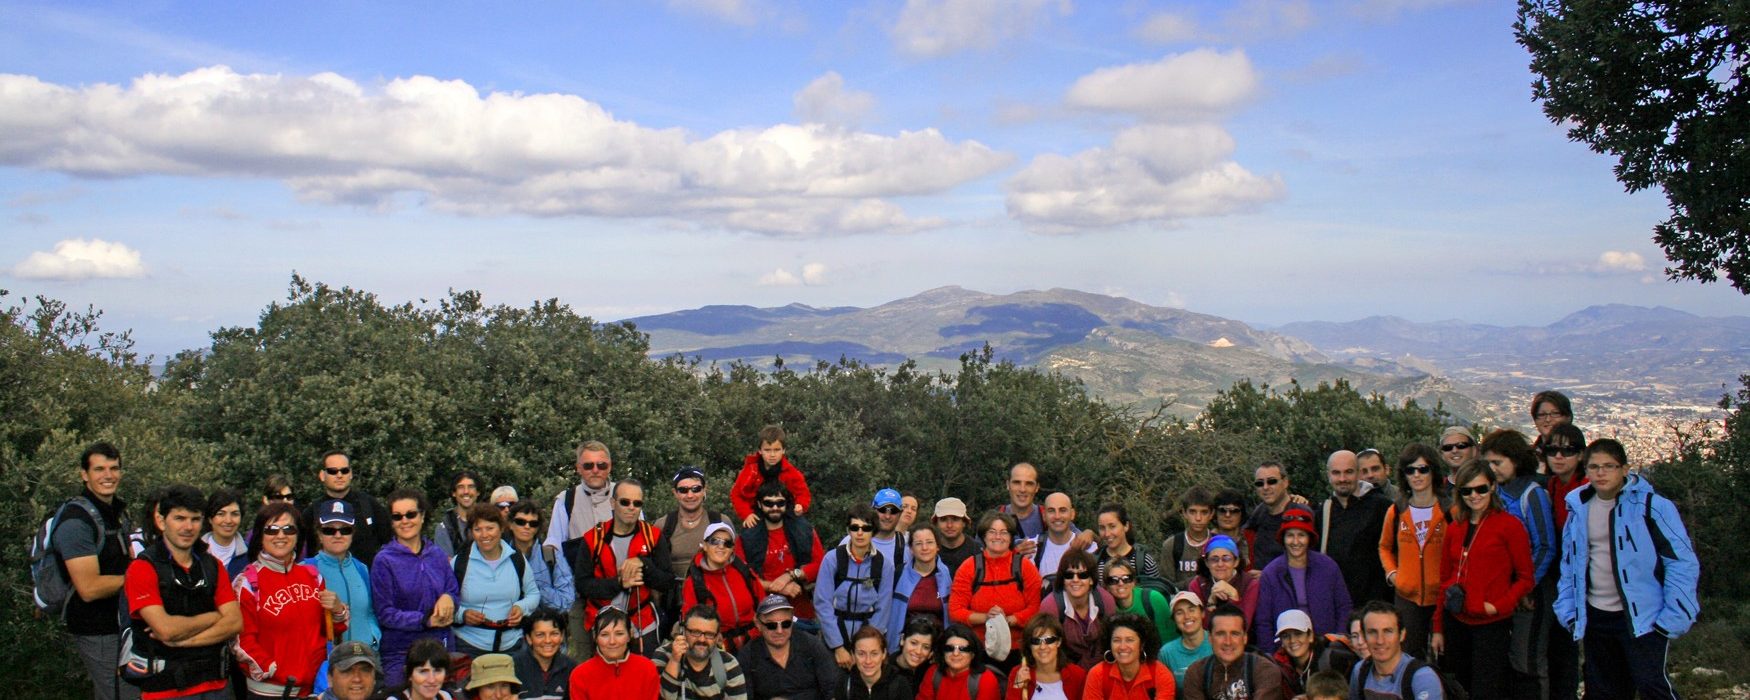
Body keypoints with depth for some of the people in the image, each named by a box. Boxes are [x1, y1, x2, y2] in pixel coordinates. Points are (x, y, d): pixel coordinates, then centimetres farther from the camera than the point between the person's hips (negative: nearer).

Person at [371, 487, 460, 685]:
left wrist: (448, 598, -10)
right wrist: (426, 621, -16)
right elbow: (384, 614, -8)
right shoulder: (385, 562, -5)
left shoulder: (436, 554, 7)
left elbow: (455, 592, 14)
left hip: (439, 648, 4)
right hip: (400, 653, -3)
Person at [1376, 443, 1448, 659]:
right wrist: (1391, 573, 6)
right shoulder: (1395, 512, 6)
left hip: (1442, 595, -2)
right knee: (1410, 657, 7)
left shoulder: (1450, 510, -3)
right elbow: (1385, 547, 21)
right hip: (1407, 597, 3)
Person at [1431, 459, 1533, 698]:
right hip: (1455, 622, 5)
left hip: (1492, 624, -5)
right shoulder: (1454, 528, 10)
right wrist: (1438, 628, 13)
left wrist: (1498, 605, -16)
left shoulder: (1509, 525, -6)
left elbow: (1526, 578, -5)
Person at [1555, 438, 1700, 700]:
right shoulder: (1579, 508, 6)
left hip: (1642, 618, -6)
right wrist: (1568, 611, 6)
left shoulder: (1652, 506, -11)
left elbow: (1682, 562, -12)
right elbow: (1569, 564, 13)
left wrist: (1673, 618, -16)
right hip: (1596, 617, 6)